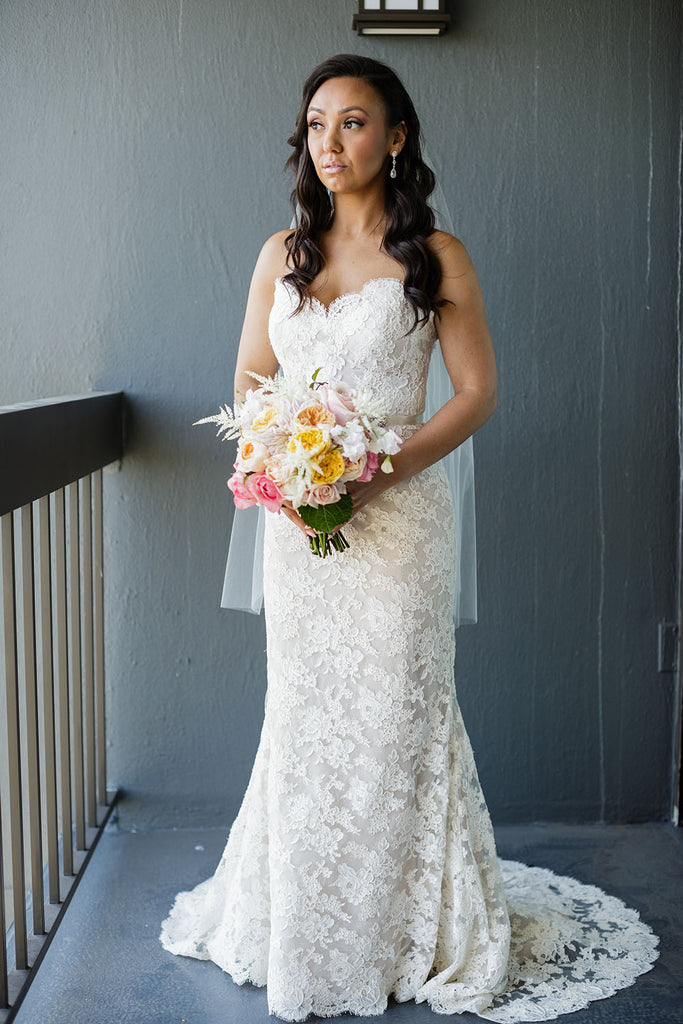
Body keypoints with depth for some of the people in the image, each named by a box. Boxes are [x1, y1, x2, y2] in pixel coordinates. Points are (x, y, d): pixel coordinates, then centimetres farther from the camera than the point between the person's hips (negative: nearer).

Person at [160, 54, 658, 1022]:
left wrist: (376, 474, -16)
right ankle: (304, 934, 27)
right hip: (296, 520, 4)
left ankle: (410, 927, 22)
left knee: (393, 715, 2)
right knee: (302, 718, 11)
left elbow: (477, 392, -4)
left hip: (397, 515, -3)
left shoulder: (435, 255, -3)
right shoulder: (282, 253, 9)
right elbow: (250, 384, 11)